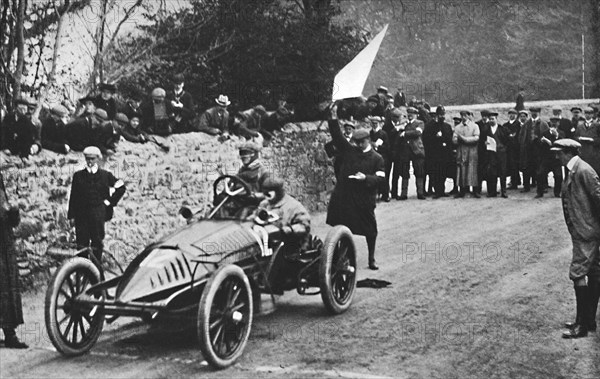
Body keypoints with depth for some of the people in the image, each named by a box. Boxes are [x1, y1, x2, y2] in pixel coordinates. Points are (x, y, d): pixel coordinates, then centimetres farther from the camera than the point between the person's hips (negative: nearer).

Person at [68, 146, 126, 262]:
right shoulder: (78, 176, 7)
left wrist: (110, 201, 5)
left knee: (97, 243, 3)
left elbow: (121, 187, 13)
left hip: (98, 213, 0)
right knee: (82, 242, 0)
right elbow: (73, 197, 7)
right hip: (81, 213, 1)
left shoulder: (105, 175, 6)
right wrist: (71, 215, 1)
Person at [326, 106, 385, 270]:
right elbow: (337, 137, 3)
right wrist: (334, 120, -8)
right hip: (343, 197, 2)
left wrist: (366, 178, -20)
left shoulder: (376, 158, 1)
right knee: (341, 229, 8)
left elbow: (380, 178, -5)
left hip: (365, 198, -2)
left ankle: (371, 259, 17)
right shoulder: (349, 151, 8)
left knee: (370, 229, 2)